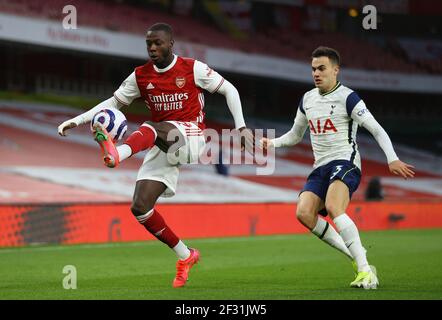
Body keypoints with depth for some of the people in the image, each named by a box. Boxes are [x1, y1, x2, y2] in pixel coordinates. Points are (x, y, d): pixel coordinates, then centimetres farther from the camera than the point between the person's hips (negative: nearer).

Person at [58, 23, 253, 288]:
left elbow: (229, 90, 3)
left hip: (191, 137, -5)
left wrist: (241, 126, -7)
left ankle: (117, 154, -68)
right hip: (161, 147, 5)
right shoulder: (141, 76, 8)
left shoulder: (192, 69, -2)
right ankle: (186, 256, 8)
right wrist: (77, 120, 4)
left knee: (152, 129, -37)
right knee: (140, 207, -8)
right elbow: (114, 102, 14)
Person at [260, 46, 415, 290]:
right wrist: (272, 143, 10)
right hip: (320, 168, 7)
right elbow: (294, 135, 28)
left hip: (345, 162, -7)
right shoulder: (307, 100, 15)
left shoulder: (347, 98, -6)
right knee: (304, 213, -18)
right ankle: (355, 256, -7)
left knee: (333, 208, -32)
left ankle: (365, 270, -31)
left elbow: (377, 130, -9)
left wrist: (392, 159, -22)